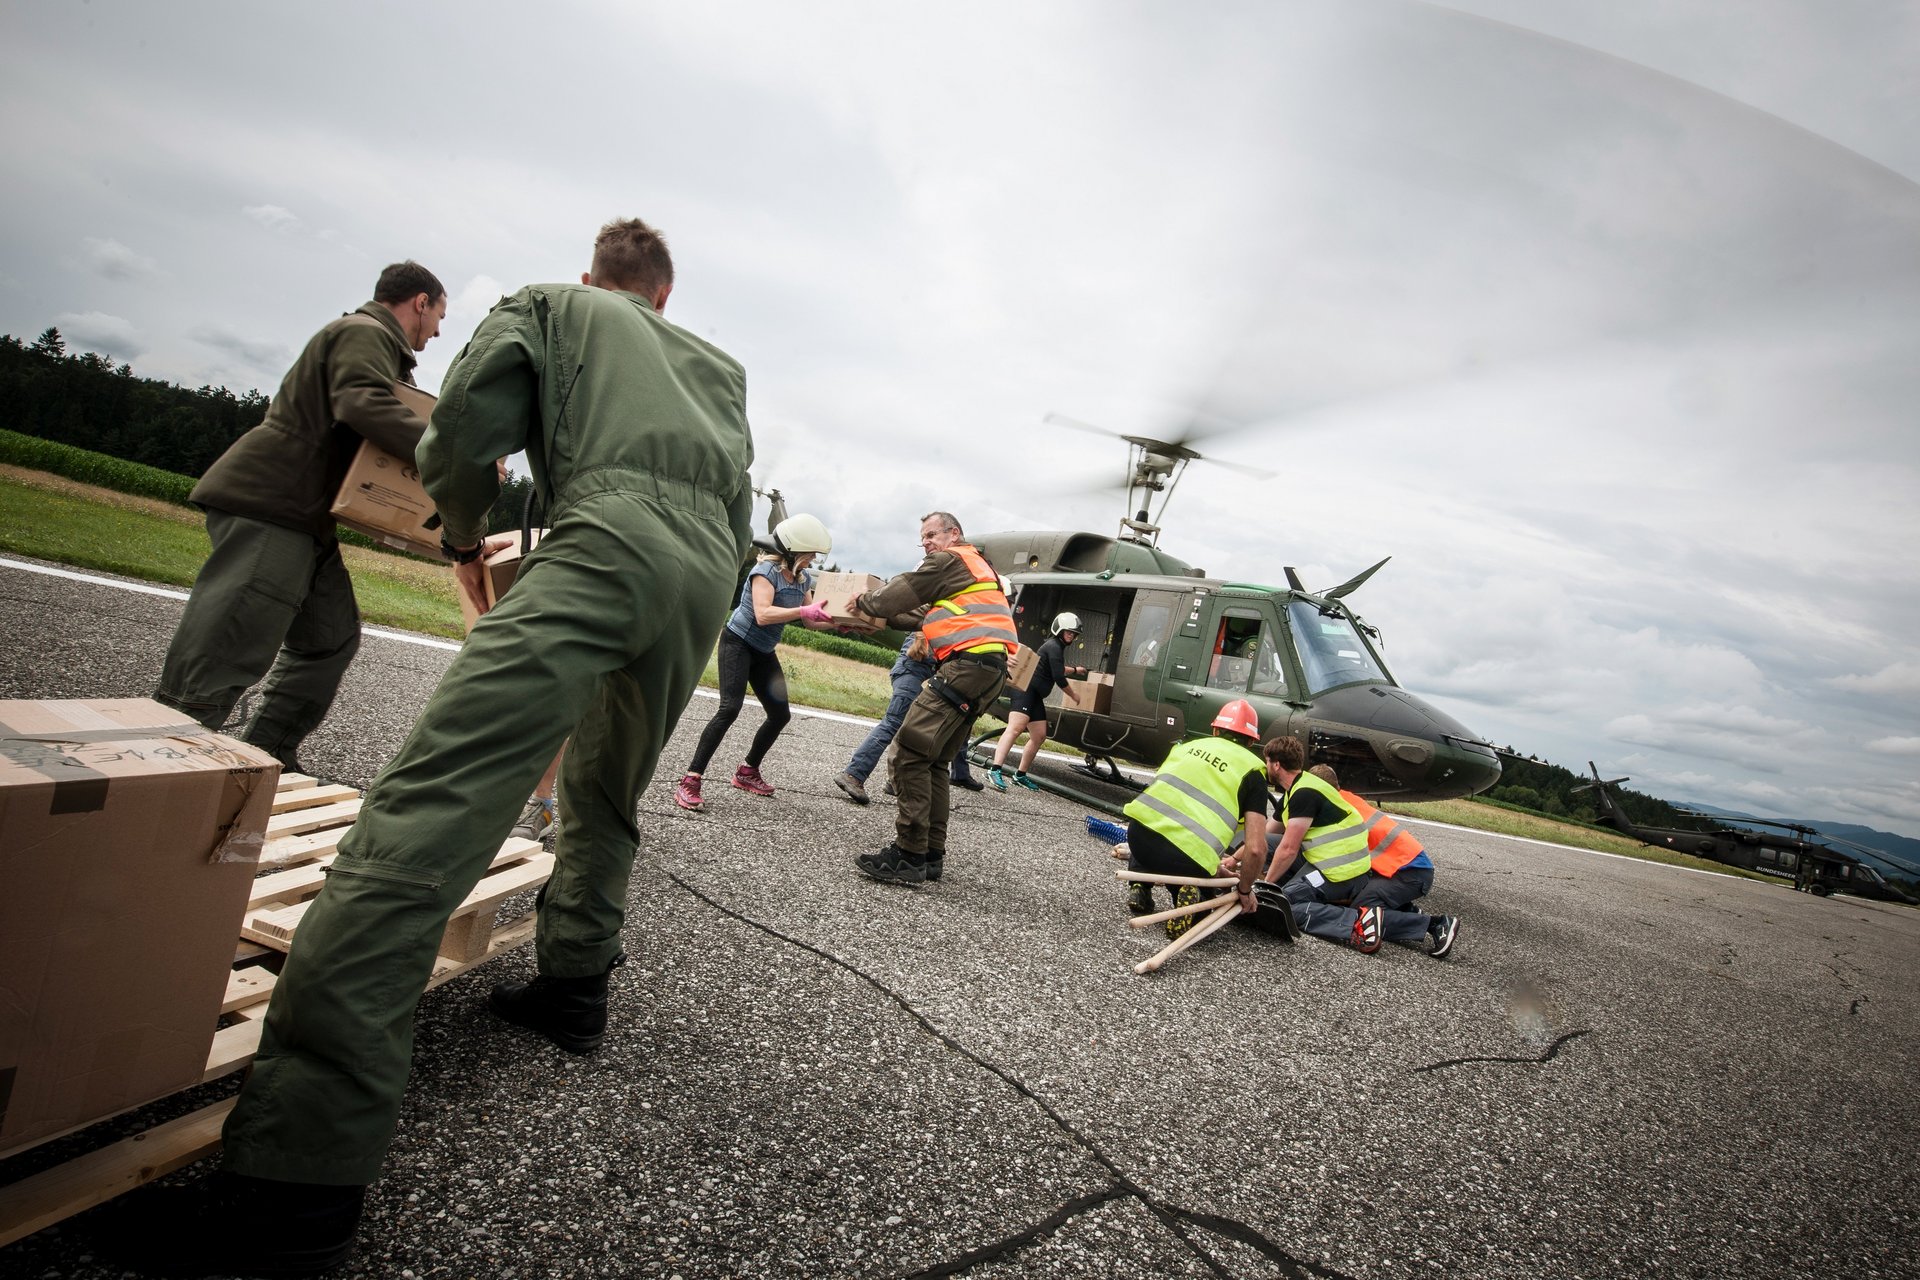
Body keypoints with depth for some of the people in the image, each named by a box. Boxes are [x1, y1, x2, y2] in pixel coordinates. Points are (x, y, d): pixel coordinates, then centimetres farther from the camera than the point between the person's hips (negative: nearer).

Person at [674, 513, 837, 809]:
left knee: (780, 714, 8)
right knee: (730, 708, -23)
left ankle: (747, 772, 27)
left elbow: (810, 622, 5)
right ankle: (690, 781, -22)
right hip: (738, 643, -8)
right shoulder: (766, 570, -20)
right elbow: (762, 615, -33)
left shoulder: (803, 579, 2)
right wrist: (804, 610, -39)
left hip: (764, 652, 8)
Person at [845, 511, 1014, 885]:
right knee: (934, 760, 12)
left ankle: (909, 855, -16)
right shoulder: (976, 567, 31)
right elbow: (926, 615, 31)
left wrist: (863, 602, 21)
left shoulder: (949, 560, 1)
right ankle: (931, 855, 12)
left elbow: (900, 594, 3)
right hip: (990, 670, 10)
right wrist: (883, 616, 32)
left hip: (968, 662, -10)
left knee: (910, 751, -13)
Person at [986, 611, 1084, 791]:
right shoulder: (1054, 646, -8)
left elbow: (1057, 669, 46)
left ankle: (1020, 775, 20)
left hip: (1035, 696, 11)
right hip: (1026, 690, -11)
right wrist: (1074, 696, 2)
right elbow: (1059, 678, -13)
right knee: (1016, 728, -25)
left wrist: (1074, 670, 62)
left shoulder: (1057, 647, 24)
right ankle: (995, 771, -38)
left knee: (1039, 737, 12)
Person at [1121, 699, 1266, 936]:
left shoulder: (1190, 745, 22)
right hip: (1189, 858, -4)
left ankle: (1139, 888, 20)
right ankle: (1189, 896, -5)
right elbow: (1256, 847, 0)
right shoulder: (1252, 769, 10)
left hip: (1139, 831, 4)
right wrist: (1245, 892, 17)